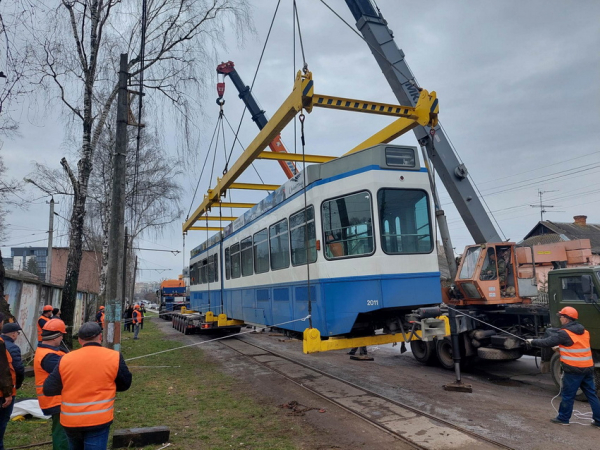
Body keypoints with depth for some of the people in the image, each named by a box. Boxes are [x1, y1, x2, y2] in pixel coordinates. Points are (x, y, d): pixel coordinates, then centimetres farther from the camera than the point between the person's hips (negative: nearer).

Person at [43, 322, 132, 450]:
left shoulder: (65, 359, -4)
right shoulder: (114, 357, -9)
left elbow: (48, 389, 2)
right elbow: (125, 384, 2)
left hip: (70, 420, 4)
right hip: (99, 419, -3)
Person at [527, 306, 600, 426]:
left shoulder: (565, 333, -14)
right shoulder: (584, 331, 10)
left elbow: (547, 342, -9)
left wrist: (533, 342, 5)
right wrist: (561, 347, 23)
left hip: (573, 370, -7)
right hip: (588, 368, 7)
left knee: (568, 395, 5)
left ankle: (563, 418, 15)